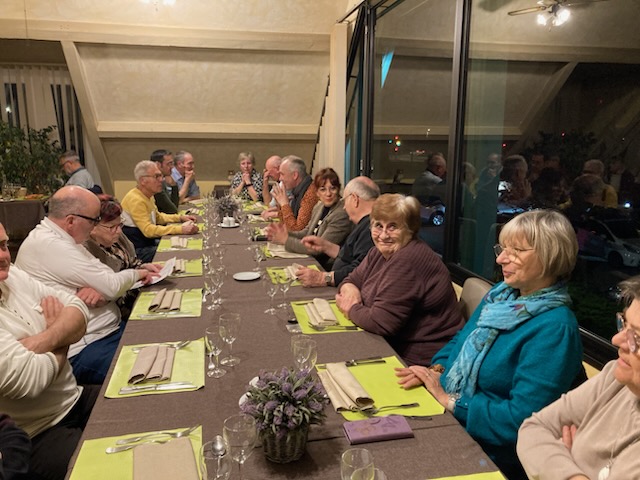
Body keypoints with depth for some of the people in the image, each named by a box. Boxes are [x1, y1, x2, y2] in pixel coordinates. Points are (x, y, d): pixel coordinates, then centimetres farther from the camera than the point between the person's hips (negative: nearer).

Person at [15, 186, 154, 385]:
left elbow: (106, 281, 10)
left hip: (108, 331, 10)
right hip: (81, 351, -10)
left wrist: (99, 290, -13)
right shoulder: (49, 245, -18)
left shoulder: (63, 240, 12)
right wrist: (137, 274, 4)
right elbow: (112, 286, -17)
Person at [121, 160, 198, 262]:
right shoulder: (135, 200, -22)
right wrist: (181, 229, -34)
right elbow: (148, 230, -30)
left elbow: (157, 217, 26)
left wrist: (180, 218, 10)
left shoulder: (146, 196, 12)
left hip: (148, 242, 10)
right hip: (137, 251, -10)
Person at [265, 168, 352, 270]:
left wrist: (286, 240, -17)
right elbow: (306, 233, 15)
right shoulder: (319, 207, 8)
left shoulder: (342, 214, -20)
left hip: (327, 267, -7)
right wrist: (286, 233, -4)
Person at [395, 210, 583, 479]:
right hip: (446, 418, 7)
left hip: (487, 455, -7)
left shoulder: (554, 328, -21)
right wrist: (436, 370, -5)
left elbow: (522, 419, -25)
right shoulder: (502, 294, 5)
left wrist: (451, 401, -20)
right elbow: (460, 342, 15)